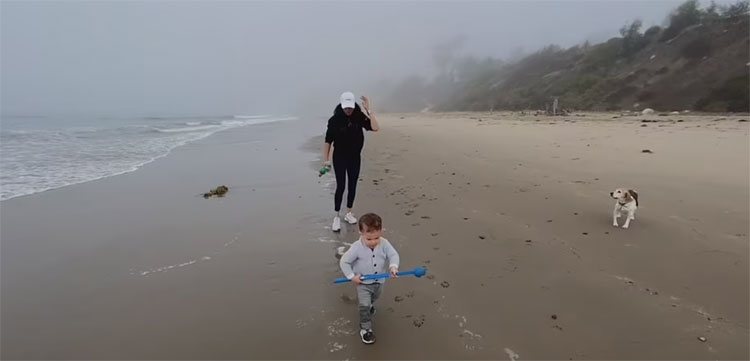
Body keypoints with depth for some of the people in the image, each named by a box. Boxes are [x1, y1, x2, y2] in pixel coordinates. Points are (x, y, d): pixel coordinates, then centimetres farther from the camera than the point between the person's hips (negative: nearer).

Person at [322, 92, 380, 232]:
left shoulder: (359, 117, -7)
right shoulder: (335, 120, -12)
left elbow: (375, 128, -20)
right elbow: (328, 141, -9)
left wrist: (368, 110, -22)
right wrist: (326, 160, -13)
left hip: (355, 157, 3)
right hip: (340, 157, -3)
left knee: (352, 185, 9)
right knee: (341, 186, -7)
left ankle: (349, 213, 25)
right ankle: (336, 216, 2)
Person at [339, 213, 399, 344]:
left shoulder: (384, 244, -22)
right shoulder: (356, 248, -29)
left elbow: (393, 255, -17)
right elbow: (344, 261, -19)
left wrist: (393, 266, -37)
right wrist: (352, 276, -22)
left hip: (379, 281, 4)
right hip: (363, 283, -4)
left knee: (373, 299, 31)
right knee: (364, 306, -5)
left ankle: (368, 304, 64)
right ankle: (365, 329, 16)